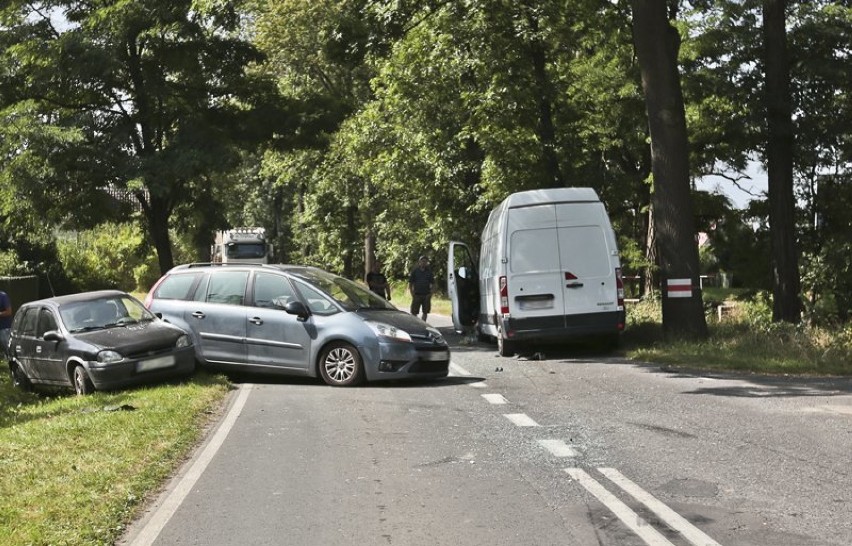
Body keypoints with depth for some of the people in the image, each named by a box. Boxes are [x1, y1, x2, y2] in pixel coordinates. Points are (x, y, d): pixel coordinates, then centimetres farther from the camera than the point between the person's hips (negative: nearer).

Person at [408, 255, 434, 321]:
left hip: (426, 295, 3)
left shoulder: (429, 271, 8)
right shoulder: (415, 271, 1)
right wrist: (412, 293, -7)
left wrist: (430, 293, -2)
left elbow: (432, 283, 11)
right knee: (414, 312, -4)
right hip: (417, 295, -3)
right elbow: (410, 283, 2)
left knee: (425, 312, 6)